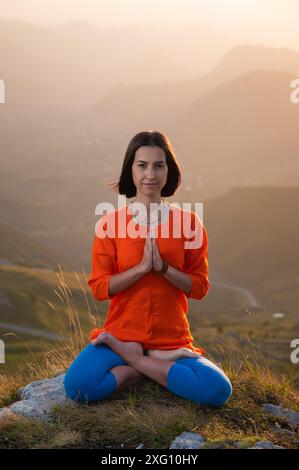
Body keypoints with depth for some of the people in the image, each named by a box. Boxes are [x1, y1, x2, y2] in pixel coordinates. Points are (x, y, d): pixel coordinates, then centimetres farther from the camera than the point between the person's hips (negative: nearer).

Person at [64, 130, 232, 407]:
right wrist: (142, 267, -19)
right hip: (121, 333, -1)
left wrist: (163, 268, -17)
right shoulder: (110, 223, -1)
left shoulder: (188, 222, 0)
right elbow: (99, 288, -4)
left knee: (218, 391, -24)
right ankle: (158, 365, -8)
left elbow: (200, 287, 0)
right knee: (78, 387, -28)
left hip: (172, 339, 1)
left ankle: (130, 359, -8)